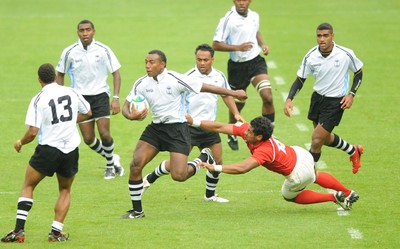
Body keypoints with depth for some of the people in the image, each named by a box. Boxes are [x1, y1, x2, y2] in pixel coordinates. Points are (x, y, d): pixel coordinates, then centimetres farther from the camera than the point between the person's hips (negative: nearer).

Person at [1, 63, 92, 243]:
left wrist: (20, 143, 5)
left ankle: (19, 230, 1)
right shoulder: (71, 93, 3)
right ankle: (56, 232, 9)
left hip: (48, 149, -3)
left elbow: (33, 132, -14)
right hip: (71, 149, 3)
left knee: (28, 186, 12)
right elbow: (87, 113, 20)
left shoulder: (38, 99, -9)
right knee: (65, 190, 21)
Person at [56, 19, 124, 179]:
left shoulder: (103, 50, -8)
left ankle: (110, 164, 13)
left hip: (100, 94, -1)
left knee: (104, 133, -14)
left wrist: (116, 98, -10)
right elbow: (60, 75, 8)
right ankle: (112, 159, 23)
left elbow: (116, 73, -2)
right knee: (88, 139, -3)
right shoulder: (69, 52, -6)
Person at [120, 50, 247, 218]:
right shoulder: (141, 83, -1)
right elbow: (126, 106, 5)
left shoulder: (175, 80, -15)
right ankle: (137, 211, 3)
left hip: (177, 128, -5)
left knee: (178, 176, -16)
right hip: (155, 127, 5)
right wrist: (131, 116, -20)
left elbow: (205, 87, -8)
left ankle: (204, 158, 17)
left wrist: (233, 93, -4)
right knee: (135, 165, -12)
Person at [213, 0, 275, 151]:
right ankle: (232, 135, 37)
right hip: (237, 66, -3)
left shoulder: (254, 16, 2)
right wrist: (238, 47, -26)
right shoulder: (228, 20, -15)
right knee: (238, 103, 11)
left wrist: (262, 44, 5)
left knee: (267, 97, -15)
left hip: (255, 61, 3)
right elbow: (216, 44, -17)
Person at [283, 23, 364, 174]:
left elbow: (358, 72, -1)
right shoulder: (311, 56, -13)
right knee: (324, 138, 22)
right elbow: (300, 80, -4)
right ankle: (353, 151, 48)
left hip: (336, 102, -5)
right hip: (318, 97, 5)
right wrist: (289, 99, -19)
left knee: (317, 140, -11)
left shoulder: (346, 55, -19)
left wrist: (351, 94, -11)